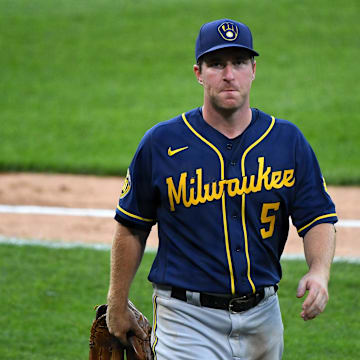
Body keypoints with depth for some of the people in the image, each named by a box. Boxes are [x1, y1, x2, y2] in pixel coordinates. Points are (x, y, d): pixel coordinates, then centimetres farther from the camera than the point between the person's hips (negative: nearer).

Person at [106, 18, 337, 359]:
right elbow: (131, 228, 5)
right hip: (188, 318, -3)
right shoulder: (161, 144, -4)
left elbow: (319, 219, 4)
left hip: (262, 317, 3)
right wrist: (118, 306, 8)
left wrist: (319, 271, -16)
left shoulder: (288, 140, 3)